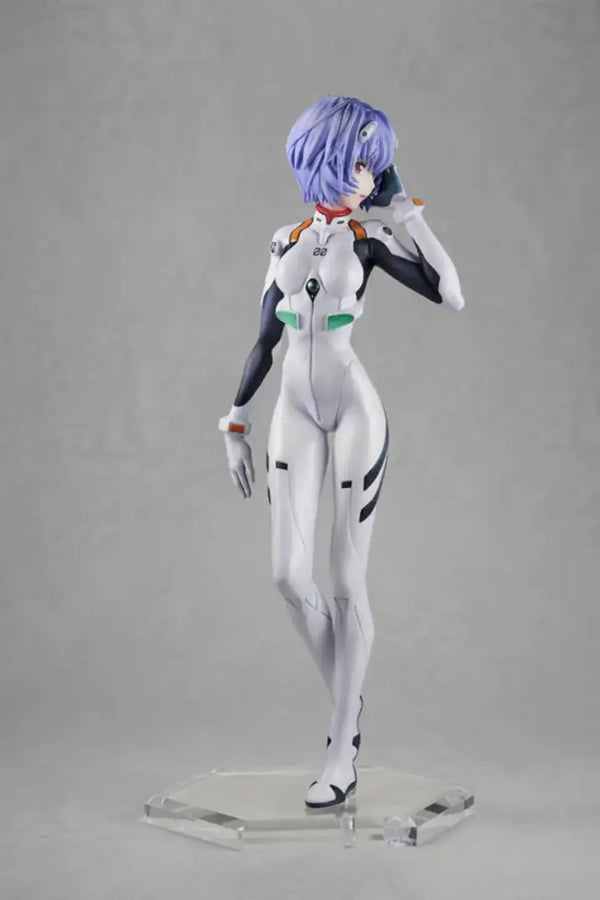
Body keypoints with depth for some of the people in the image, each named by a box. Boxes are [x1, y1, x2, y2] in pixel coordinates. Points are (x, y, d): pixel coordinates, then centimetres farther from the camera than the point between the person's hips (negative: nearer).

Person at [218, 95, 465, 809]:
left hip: (355, 412, -3)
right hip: (295, 415, 4)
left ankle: (342, 752, 7)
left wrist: (406, 208, -8)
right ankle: (347, 703, 22)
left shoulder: (368, 238, 1)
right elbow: (264, 340, 13)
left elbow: (451, 295, -14)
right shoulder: (287, 240, 11)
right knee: (289, 576, -2)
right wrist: (237, 423, 11)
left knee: (346, 583, -2)